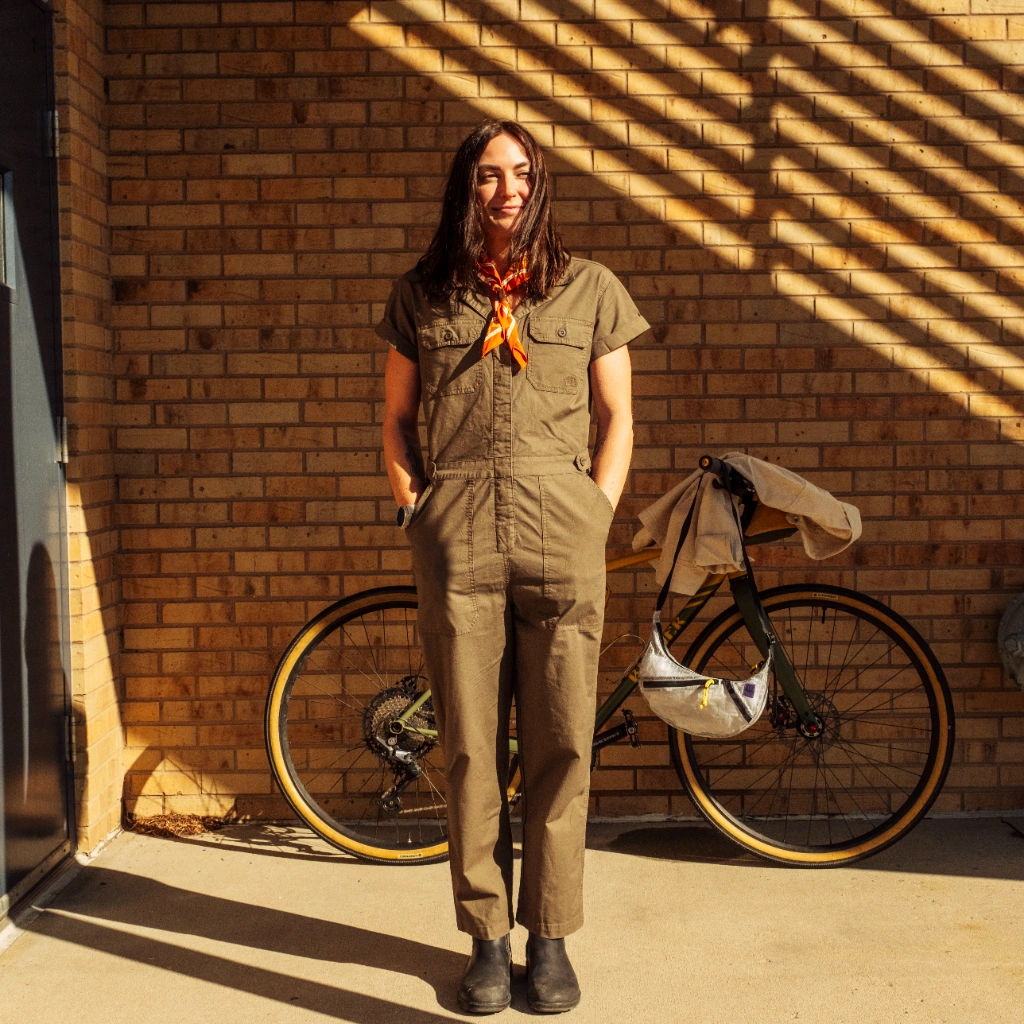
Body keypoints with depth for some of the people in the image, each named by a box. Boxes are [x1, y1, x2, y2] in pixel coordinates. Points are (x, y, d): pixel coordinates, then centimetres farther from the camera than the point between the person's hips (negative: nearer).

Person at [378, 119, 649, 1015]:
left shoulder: (590, 289, 11)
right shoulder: (423, 295, 13)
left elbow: (617, 418, 12)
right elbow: (397, 421, 17)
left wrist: (596, 517, 1)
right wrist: (415, 511, 4)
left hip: (562, 531, 0)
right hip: (457, 537, 1)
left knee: (561, 744, 2)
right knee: (470, 747, 3)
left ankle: (550, 939, 16)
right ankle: (488, 938, 17)